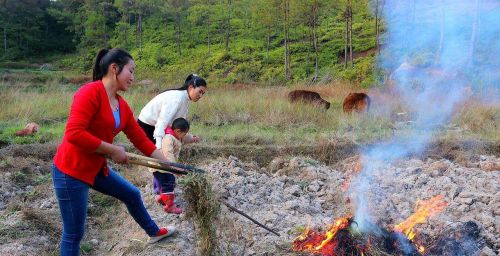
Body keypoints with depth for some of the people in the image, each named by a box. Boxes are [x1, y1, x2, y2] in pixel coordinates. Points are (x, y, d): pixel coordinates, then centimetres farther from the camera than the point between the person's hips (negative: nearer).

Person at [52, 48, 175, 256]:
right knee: (74, 233, 1)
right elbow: (74, 134, -29)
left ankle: (154, 233, 49)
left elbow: (141, 140, 10)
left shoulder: (122, 106, 4)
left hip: (97, 168, 9)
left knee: (132, 194, 24)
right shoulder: (91, 92, -21)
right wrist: (113, 150, -21)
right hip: (71, 171, -9)